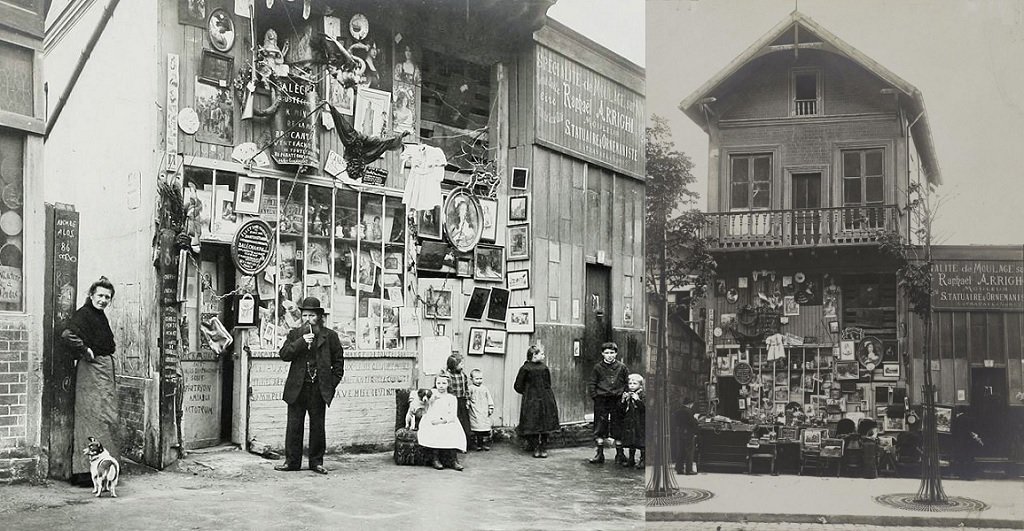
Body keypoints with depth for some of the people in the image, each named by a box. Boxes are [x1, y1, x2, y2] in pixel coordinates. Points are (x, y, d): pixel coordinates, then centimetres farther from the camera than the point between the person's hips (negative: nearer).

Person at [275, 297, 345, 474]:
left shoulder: (330, 336, 6)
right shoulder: (294, 334, 10)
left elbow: (338, 361, 8)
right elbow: (283, 354, -3)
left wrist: (332, 383, 1)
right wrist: (301, 342, -14)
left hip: (319, 389, -1)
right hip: (297, 388, 1)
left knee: (317, 427, 5)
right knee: (294, 426, 3)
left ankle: (316, 462, 13)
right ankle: (292, 461, 11)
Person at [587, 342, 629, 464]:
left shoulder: (622, 367, 4)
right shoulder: (598, 367, 4)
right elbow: (591, 384, 6)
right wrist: (594, 396, -4)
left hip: (617, 399, 0)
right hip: (601, 400, 0)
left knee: (618, 426, 4)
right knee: (600, 426, 2)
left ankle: (620, 453, 14)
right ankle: (599, 453, 10)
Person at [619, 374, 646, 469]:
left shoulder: (642, 395, -6)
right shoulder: (626, 394, 10)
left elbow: (644, 407, -17)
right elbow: (623, 410, 8)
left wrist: (637, 400, -24)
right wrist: (624, 400, -7)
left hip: (640, 422, -5)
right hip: (629, 422, 5)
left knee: (641, 442, -3)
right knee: (631, 443, 13)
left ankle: (642, 460, 5)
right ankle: (631, 459, 23)